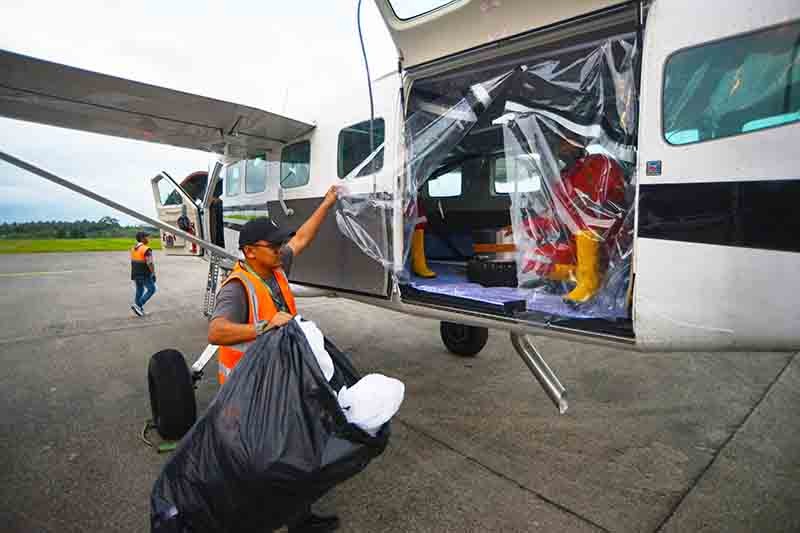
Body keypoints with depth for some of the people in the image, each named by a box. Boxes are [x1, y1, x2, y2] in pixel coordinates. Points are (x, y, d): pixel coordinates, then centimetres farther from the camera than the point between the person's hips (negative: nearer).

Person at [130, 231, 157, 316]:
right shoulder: (146, 250, -19)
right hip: (145, 275, -8)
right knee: (151, 289, 6)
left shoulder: (133, 248, 7)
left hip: (136, 274, 8)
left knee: (139, 291, 15)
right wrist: (154, 274, -15)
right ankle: (138, 305, -2)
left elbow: (133, 262, 13)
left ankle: (139, 309, 17)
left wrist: (134, 274, 20)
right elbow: (150, 263, -22)